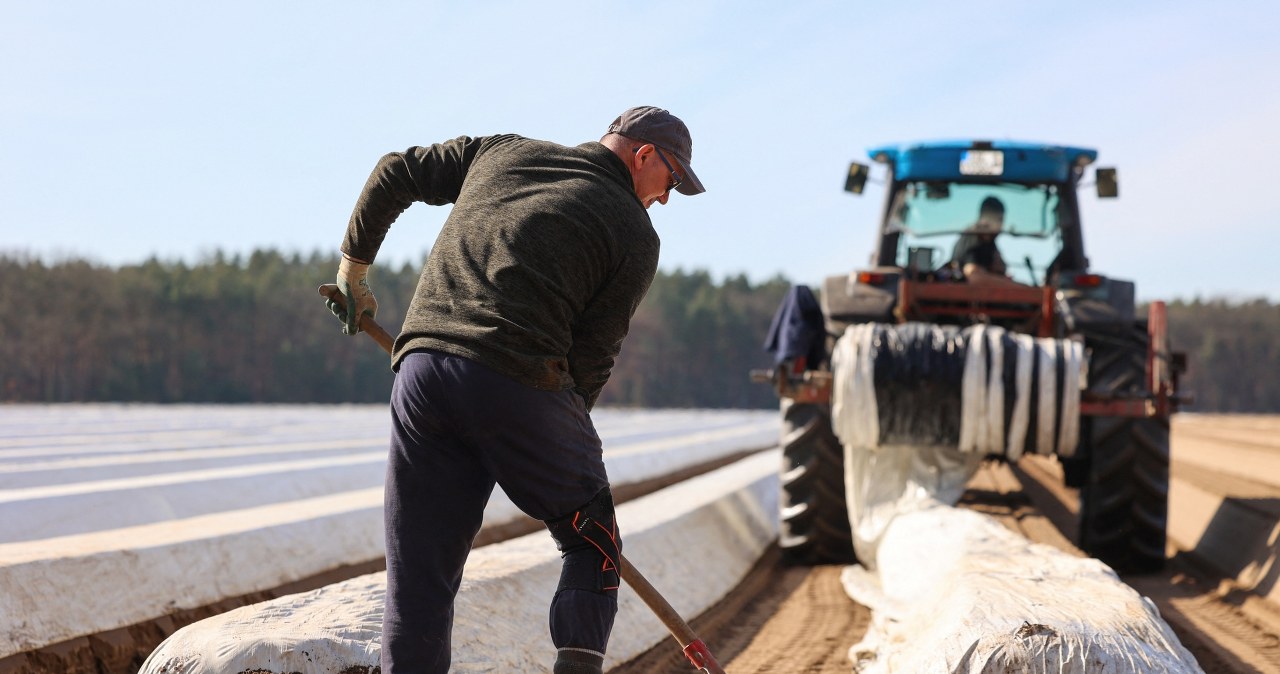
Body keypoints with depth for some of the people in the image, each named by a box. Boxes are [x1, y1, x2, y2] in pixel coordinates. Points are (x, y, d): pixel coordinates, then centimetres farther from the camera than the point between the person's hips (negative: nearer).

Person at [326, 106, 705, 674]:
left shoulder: (501, 153, 23)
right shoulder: (635, 236, 9)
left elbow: (394, 174, 28)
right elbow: (593, 355, 6)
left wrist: (353, 268, 38)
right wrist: (565, 432, 19)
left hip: (420, 367, 4)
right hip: (521, 383, -4)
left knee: (417, 577, 8)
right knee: (593, 542, 15)